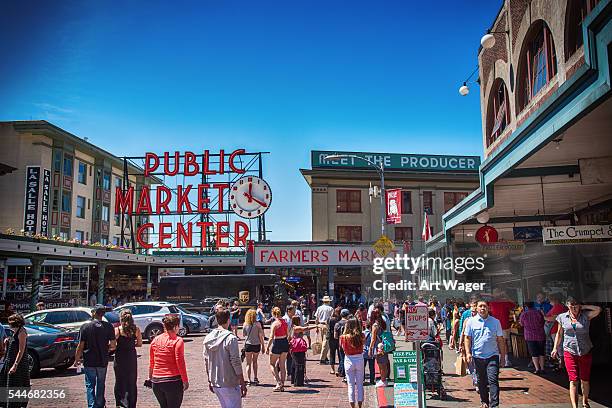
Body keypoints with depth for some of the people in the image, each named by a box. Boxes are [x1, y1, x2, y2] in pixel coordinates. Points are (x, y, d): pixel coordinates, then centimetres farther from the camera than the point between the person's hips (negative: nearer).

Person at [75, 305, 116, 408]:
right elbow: (113, 346, -7)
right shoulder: (108, 326, -6)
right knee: (100, 385, 17)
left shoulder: (85, 327, -9)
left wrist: (76, 359, 6)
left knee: (90, 385, 8)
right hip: (103, 361, 2)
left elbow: (80, 346, -7)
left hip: (89, 362, -2)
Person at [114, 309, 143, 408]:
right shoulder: (136, 329, -4)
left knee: (119, 381, 10)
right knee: (132, 382, 13)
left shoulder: (117, 330, -10)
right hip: (132, 358, 2)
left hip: (120, 358, -2)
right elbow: (140, 344, 3)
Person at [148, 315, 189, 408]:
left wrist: (150, 377, 23)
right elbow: (180, 363, -13)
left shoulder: (155, 340, 6)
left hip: (156, 382, 5)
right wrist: (185, 380, -8)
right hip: (173, 381, -5)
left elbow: (151, 362, 12)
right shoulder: (177, 341, -9)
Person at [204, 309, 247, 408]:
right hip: (229, 384, -7)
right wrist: (243, 383, -9)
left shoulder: (208, 338, 4)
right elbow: (236, 363, -16)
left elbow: (206, 362, 10)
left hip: (215, 383, 7)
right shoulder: (231, 338, -17)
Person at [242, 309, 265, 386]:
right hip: (256, 344, 0)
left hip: (248, 344, 0)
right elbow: (260, 336, -5)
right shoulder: (257, 324, -5)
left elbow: (243, 335, 8)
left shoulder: (245, 324, -1)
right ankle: (255, 378, 18)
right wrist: (262, 346, 2)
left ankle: (249, 380, 0)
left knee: (248, 363, 8)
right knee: (254, 361, 20)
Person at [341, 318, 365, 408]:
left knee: (351, 385, 9)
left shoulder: (344, 337, -13)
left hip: (349, 361, -1)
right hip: (359, 360, 1)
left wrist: (344, 331, 1)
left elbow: (342, 346, 3)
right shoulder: (361, 336, -9)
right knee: (360, 384, 13)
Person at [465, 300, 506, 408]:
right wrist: (468, 353, -6)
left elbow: (500, 340, 9)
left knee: (493, 380, -10)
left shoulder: (495, 322, 4)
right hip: (478, 356, 1)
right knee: (481, 382, 12)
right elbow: (467, 338, 5)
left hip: (493, 356, -1)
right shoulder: (471, 321, 3)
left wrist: (502, 356, 7)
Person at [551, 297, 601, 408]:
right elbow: (559, 333, 14)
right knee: (573, 380, -8)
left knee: (585, 380, 11)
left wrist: (583, 307, -7)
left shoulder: (586, 316, 0)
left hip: (585, 352, 0)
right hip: (570, 353, 0)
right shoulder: (562, 317, 4)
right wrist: (555, 347, 8)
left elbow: (598, 309, -17)